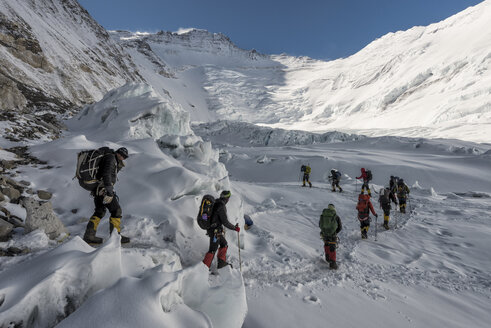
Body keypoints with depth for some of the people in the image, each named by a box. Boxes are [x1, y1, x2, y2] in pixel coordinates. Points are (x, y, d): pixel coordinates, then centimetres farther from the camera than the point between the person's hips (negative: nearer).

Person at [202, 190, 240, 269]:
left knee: (224, 245, 19)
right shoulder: (221, 207, -23)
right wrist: (235, 228, -12)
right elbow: (225, 222, -23)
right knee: (213, 250, 2)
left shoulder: (215, 203, 5)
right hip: (215, 231, -9)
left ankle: (221, 263, 27)